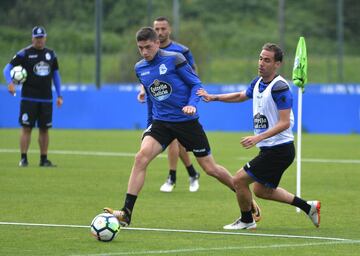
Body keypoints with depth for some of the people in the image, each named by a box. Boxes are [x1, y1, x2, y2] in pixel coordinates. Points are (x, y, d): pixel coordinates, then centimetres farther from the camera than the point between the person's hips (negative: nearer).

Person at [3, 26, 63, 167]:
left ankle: (44, 159, 11)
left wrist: (59, 95, 14)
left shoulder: (51, 54, 11)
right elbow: (8, 68, -4)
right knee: (26, 128, -7)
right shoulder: (24, 53, -2)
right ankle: (23, 159, -3)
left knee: (44, 129, 5)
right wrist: (10, 82, -23)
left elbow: (56, 74, 19)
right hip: (28, 98, -4)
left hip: (46, 98, 4)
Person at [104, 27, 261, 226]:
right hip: (161, 122, 3)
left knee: (210, 169, 4)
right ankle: (126, 213, -24)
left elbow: (196, 84, -6)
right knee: (141, 156, -22)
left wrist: (192, 104, -23)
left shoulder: (174, 59, -11)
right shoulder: (140, 68, 5)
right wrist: (150, 118, 25)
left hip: (187, 121, -3)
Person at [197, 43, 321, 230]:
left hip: (279, 149, -10)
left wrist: (258, 138, -31)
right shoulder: (258, 82, 7)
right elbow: (242, 96, 29)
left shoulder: (279, 87, -20)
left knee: (239, 180, -7)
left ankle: (246, 221, 14)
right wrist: (213, 97, 22)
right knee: (261, 190, 19)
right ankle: (308, 207, 28)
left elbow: (284, 123, -25)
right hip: (268, 149, 10)